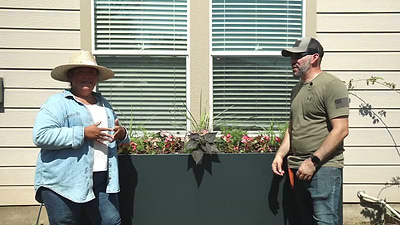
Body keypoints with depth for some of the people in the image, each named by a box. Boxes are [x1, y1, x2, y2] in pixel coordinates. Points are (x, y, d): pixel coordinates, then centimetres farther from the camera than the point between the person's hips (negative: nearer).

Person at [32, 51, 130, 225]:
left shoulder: (104, 104, 17)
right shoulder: (57, 103, -3)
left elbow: (114, 134, 27)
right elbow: (41, 136, -16)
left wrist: (122, 134, 2)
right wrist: (83, 133, -21)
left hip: (101, 181, 5)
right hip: (63, 183, -5)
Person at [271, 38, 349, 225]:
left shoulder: (331, 85, -9)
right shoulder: (297, 89, 16)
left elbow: (340, 130, -16)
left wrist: (313, 161, -17)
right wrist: (280, 155, 9)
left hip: (323, 167, -8)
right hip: (298, 168, 8)